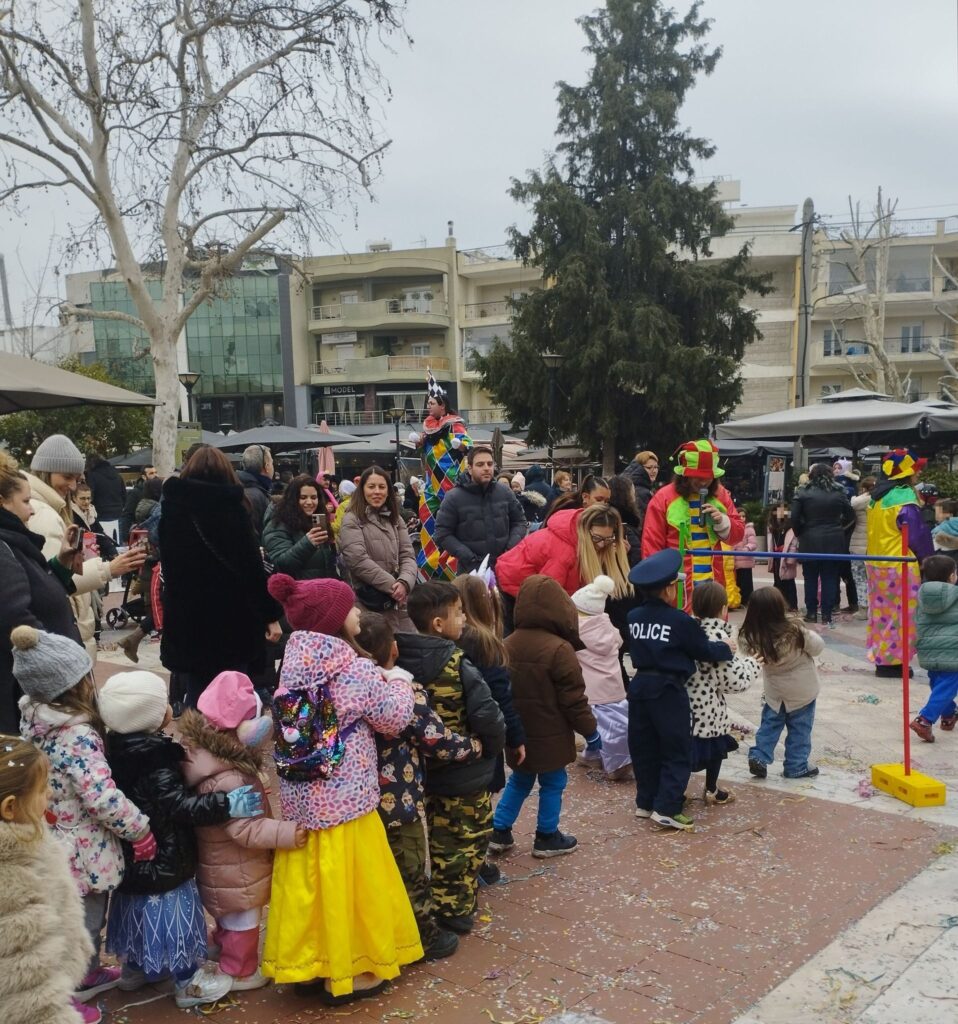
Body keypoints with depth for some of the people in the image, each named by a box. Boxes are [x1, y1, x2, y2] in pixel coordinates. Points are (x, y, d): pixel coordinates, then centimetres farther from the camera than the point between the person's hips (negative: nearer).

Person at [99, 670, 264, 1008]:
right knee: (170, 914, 7)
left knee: (143, 910, 26)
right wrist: (227, 804, -35)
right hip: (163, 860, -8)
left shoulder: (120, 746, -3)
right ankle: (188, 984, 23)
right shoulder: (155, 761, -30)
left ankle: (134, 967, 45)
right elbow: (180, 806, -34)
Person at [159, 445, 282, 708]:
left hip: (183, 618, 4)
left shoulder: (172, 507, 4)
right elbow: (252, 566, -11)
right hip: (230, 618, -4)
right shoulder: (231, 508, -9)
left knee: (195, 696, 12)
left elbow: (167, 562, 12)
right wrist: (271, 615, -5)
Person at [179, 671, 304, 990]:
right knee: (242, 922, 12)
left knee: (230, 919, 30)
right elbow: (244, 829, -35)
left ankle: (223, 952, 50)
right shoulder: (227, 781, -37)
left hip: (229, 868, 9)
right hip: (237, 876, -9)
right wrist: (286, 833, -33)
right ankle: (240, 973, 30)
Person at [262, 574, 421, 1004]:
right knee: (345, 883, 10)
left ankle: (308, 964, 33)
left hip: (299, 799, 6)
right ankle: (346, 971, 24)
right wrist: (400, 686, 13)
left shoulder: (293, 664, 0)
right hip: (345, 801, -6)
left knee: (308, 881, 18)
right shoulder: (358, 671, -18)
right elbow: (394, 720, -7)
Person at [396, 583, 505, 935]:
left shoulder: (401, 661, -6)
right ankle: (456, 910, 21)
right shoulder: (457, 665, -23)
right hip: (464, 774, -6)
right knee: (467, 840, 12)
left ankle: (435, 905, 32)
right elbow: (486, 715, -25)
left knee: (438, 840, 21)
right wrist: (494, 745, -5)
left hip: (423, 773, 6)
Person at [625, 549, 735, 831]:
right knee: (677, 751, 4)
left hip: (640, 685, 6)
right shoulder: (681, 621, -13)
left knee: (644, 748, 15)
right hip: (668, 690, -6)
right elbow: (705, 650, -3)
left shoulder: (633, 617, 3)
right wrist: (726, 649, 16)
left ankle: (646, 802, 23)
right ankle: (666, 808, 2)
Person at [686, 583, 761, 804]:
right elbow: (735, 680, -18)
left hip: (684, 700, 5)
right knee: (715, 747, 17)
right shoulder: (719, 637, -21)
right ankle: (712, 791, 33)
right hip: (708, 707, -5)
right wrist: (755, 664, -1)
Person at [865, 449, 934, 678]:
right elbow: (917, 535, -15)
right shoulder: (904, 497, -17)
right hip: (899, 566, -8)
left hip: (876, 563, 8)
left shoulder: (878, 496, 10)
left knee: (883, 612, 13)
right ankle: (891, 661, 3)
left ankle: (881, 657, 20)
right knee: (899, 614, -1)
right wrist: (927, 558, -1)